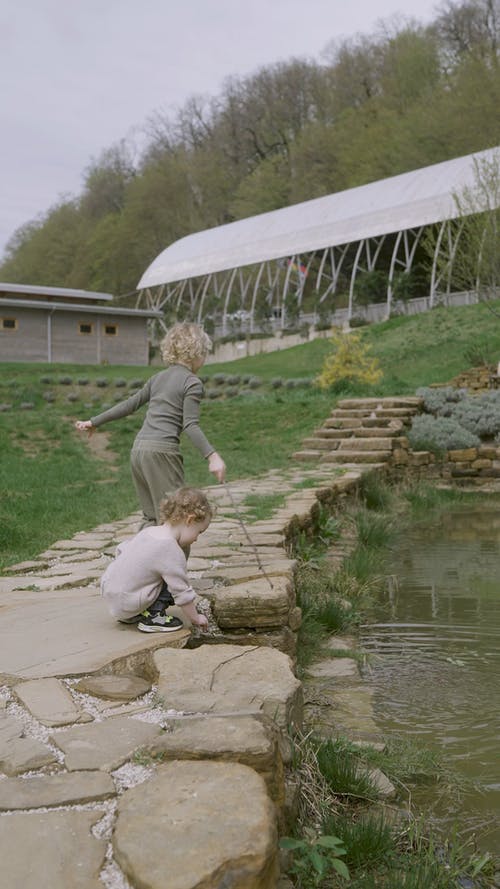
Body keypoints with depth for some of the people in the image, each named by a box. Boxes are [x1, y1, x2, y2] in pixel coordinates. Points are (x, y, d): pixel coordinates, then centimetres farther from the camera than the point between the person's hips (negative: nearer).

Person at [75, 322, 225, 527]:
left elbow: (129, 404, 20)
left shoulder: (158, 378, 19)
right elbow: (190, 425, -13)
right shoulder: (192, 382, -2)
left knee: (152, 517, 16)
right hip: (162, 451, -8)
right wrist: (212, 456, -21)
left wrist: (94, 422, 29)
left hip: (138, 449, 8)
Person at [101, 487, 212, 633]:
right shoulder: (172, 551, -20)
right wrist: (196, 619, 0)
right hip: (126, 604, -9)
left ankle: (131, 615, 17)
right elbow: (182, 592, -14)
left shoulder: (149, 530, 5)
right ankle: (152, 616, -6)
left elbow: (121, 549, 19)